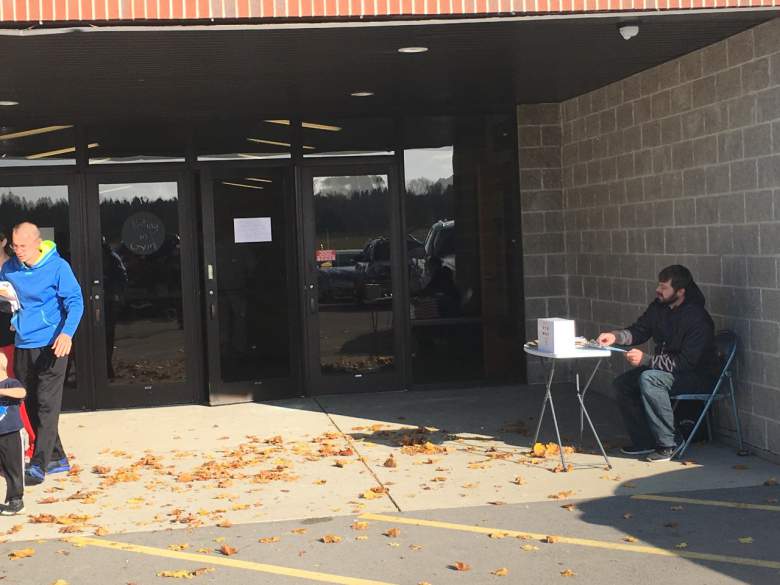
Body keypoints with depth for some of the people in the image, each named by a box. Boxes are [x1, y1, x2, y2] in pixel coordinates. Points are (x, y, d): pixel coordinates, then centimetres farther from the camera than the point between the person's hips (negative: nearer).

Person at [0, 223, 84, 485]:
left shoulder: (57, 267, -10)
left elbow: (75, 302, -13)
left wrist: (67, 333, -28)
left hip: (51, 345, -6)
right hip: (22, 346, 6)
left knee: (46, 404, -9)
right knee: (31, 405, 11)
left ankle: (39, 465, -9)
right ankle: (57, 458, 23)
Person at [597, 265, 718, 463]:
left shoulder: (697, 318, -25)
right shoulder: (659, 307, -1)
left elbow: (686, 362, -28)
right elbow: (639, 331, 9)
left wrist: (646, 359, -30)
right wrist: (616, 336, -13)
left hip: (696, 375, -9)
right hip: (665, 368, 9)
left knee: (649, 379, -32)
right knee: (622, 384, -2)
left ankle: (668, 445, -23)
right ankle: (644, 441, 6)